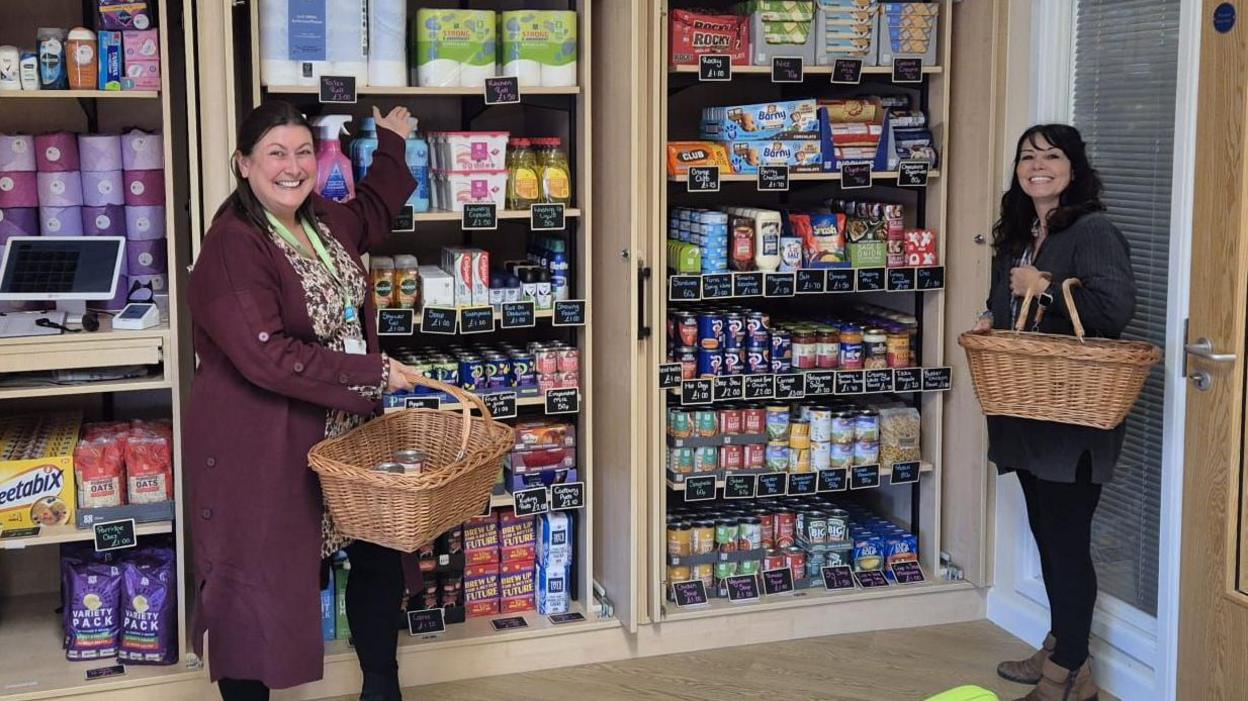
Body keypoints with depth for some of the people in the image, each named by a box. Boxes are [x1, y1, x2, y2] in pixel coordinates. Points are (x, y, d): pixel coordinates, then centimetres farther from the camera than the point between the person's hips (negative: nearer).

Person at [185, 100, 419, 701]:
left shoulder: (326, 223, 7)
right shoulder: (232, 245, -19)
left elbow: (372, 211, 33)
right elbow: (267, 358, -27)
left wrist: (391, 143, 28)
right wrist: (372, 372, -23)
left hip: (338, 434, 9)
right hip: (255, 445, -9)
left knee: (379, 554, 16)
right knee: (256, 579, 3)